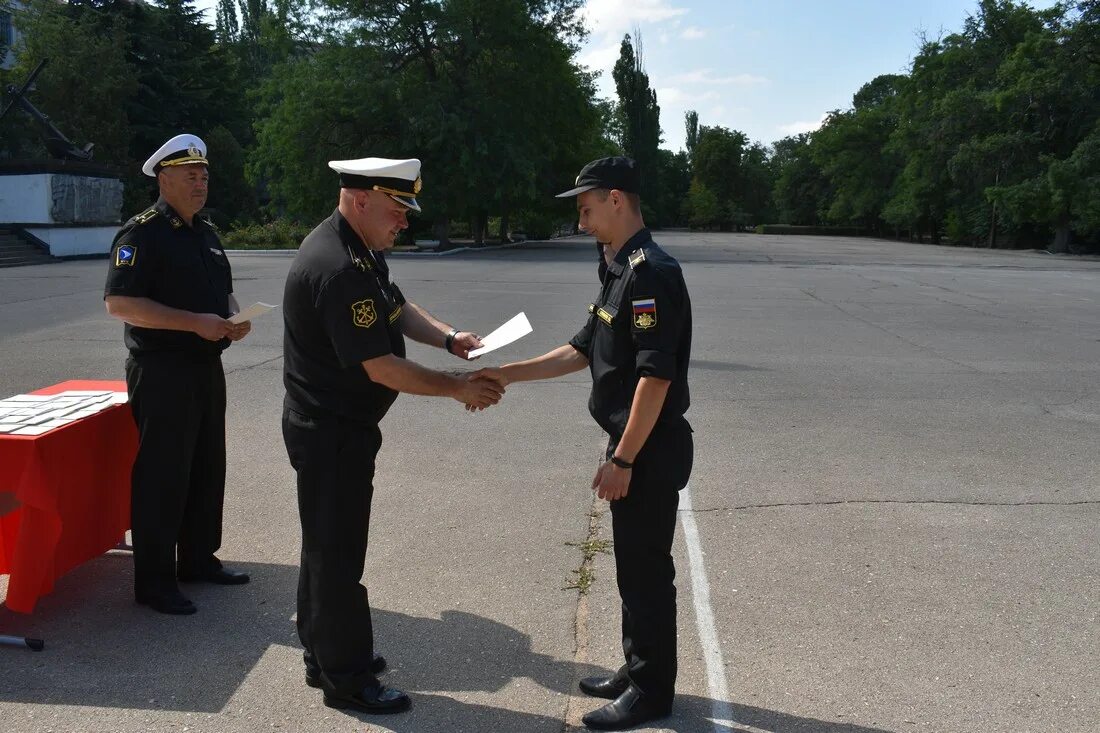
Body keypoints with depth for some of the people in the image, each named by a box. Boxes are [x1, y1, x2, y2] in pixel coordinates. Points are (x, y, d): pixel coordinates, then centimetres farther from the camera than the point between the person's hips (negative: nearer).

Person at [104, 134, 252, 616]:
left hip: (206, 368, 9)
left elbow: (223, 291, 25)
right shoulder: (143, 233, -12)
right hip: (161, 372, -9)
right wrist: (195, 323, -25)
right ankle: (153, 582, 7)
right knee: (162, 476, -3)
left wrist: (235, 319, 2)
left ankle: (198, 560, 30)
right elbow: (119, 302, -21)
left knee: (207, 469, 16)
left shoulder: (206, 233, 15)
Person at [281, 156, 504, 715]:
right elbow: (381, 368, -26)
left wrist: (448, 338, 0)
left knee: (328, 544, 20)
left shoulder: (359, 248, 6)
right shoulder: (338, 270, -27)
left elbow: (397, 305, 17)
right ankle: (347, 679, 15)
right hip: (332, 432, -11)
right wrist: (457, 388, -16)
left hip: (334, 425, 11)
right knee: (337, 553, 1)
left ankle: (325, 655, 35)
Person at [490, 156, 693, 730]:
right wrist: (505, 374, 15)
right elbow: (581, 351, 18)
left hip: (650, 451, -10)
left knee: (646, 570, 3)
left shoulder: (651, 272, -20)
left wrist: (622, 460, -22)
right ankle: (638, 671, 33)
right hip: (632, 447, 10)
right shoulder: (620, 270, 12)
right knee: (632, 564, 19)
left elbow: (656, 376, -24)